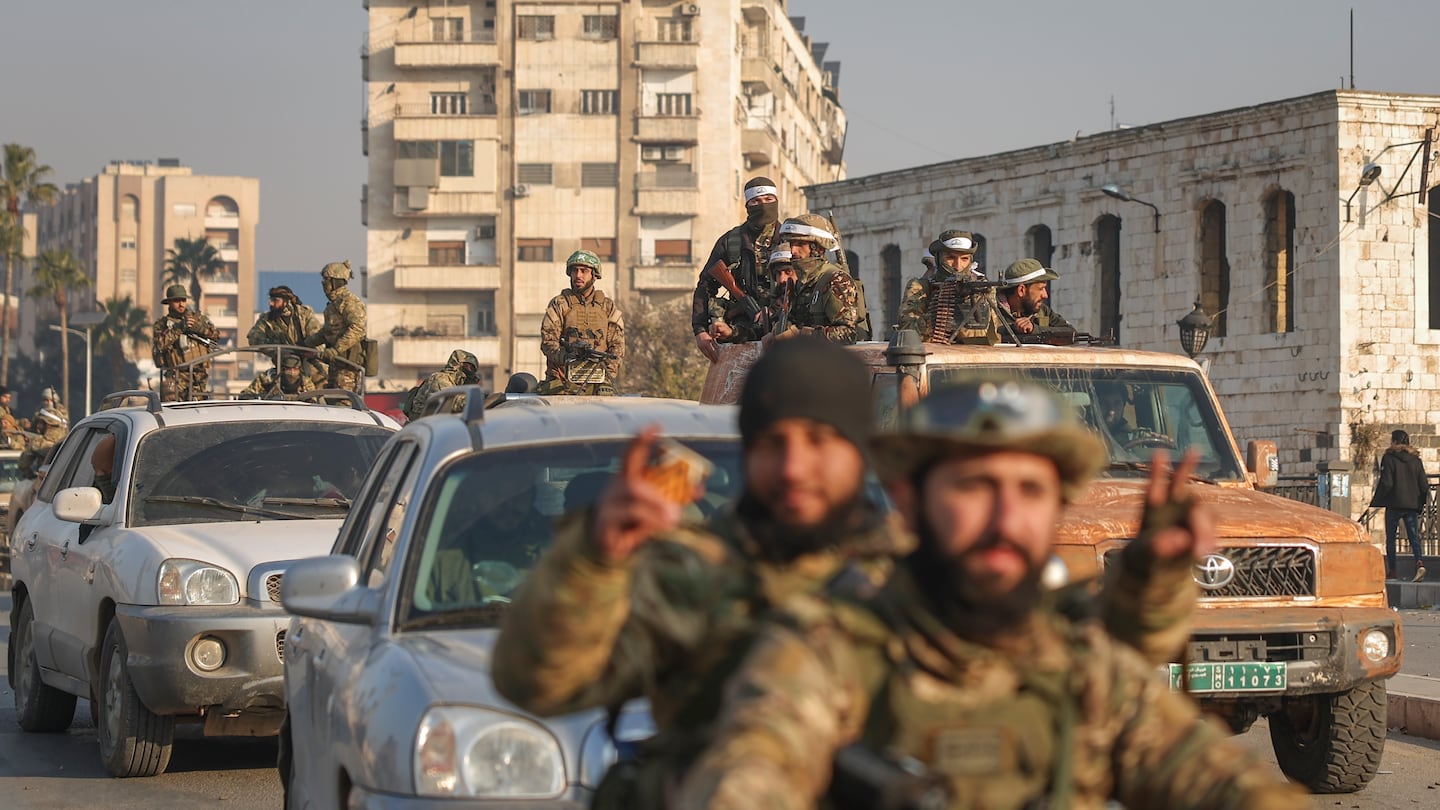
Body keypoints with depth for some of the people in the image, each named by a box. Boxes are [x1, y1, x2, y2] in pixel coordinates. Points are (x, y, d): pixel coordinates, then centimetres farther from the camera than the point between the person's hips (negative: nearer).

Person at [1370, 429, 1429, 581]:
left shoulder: (1389, 458, -7)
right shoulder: (1416, 460, 7)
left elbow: (1386, 483, -12)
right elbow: (1424, 485, 7)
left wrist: (1376, 501, -1)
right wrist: (1420, 503, 18)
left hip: (1394, 504, -4)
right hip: (1412, 504, 4)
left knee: (1390, 538, 7)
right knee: (1414, 537, 1)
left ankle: (1391, 570, 7)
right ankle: (1420, 563, -21)